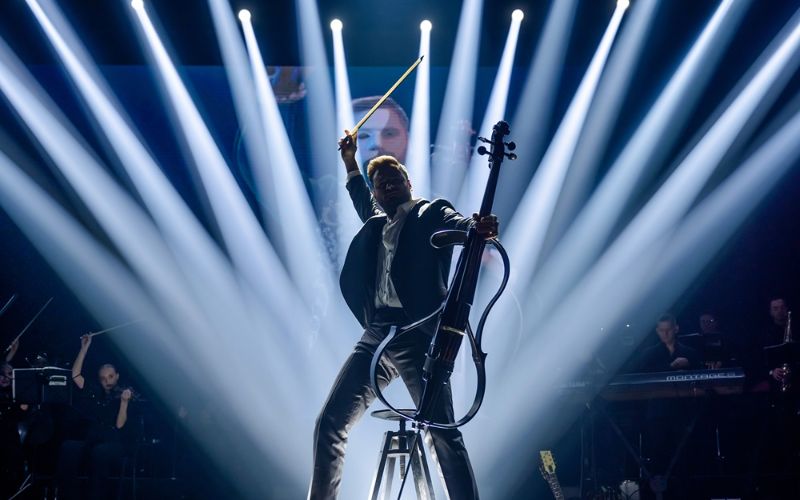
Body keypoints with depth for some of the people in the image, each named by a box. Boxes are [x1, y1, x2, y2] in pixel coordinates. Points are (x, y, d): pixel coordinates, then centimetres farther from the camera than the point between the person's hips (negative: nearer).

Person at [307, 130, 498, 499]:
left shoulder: (431, 213, 6)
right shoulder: (376, 223, 24)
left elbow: (457, 225, -16)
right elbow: (362, 203, 48)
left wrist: (478, 228, -38)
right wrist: (350, 161, 52)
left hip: (418, 337, -6)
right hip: (375, 337, 7)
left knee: (442, 434, -12)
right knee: (329, 424, 1)